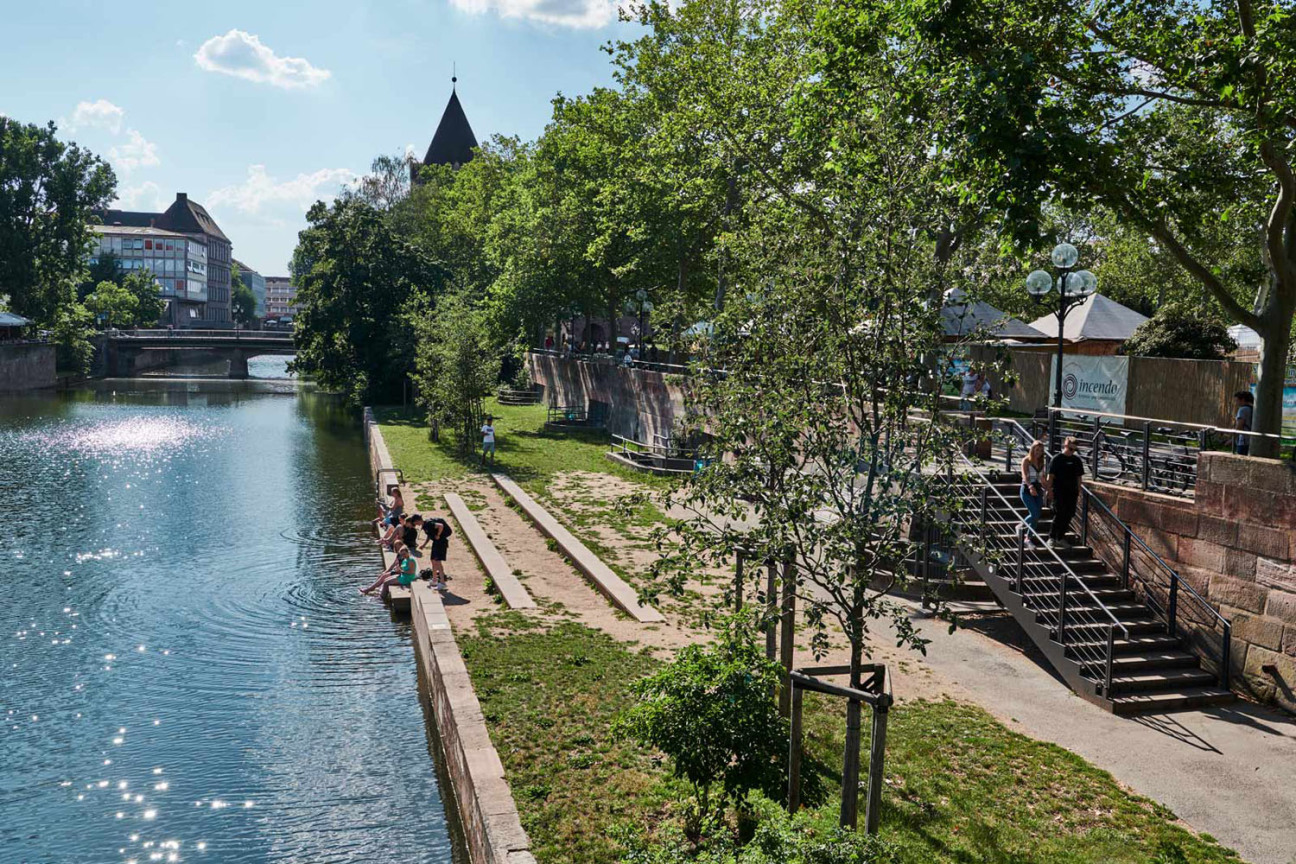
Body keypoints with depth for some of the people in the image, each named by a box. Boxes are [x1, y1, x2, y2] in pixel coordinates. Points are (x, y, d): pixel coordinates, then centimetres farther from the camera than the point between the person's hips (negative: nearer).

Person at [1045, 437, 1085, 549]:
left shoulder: (1077, 460, 11)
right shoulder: (1057, 459, -4)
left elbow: (1079, 477, 16)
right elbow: (1051, 475, -5)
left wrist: (1079, 492, 12)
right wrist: (1049, 490, -10)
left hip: (1072, 492, 5)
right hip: (1059, 492, -5)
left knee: (1068, 515, 6)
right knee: (1059, 514, -11)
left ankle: (1060, 538, 17)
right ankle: (1051, 538, -5)